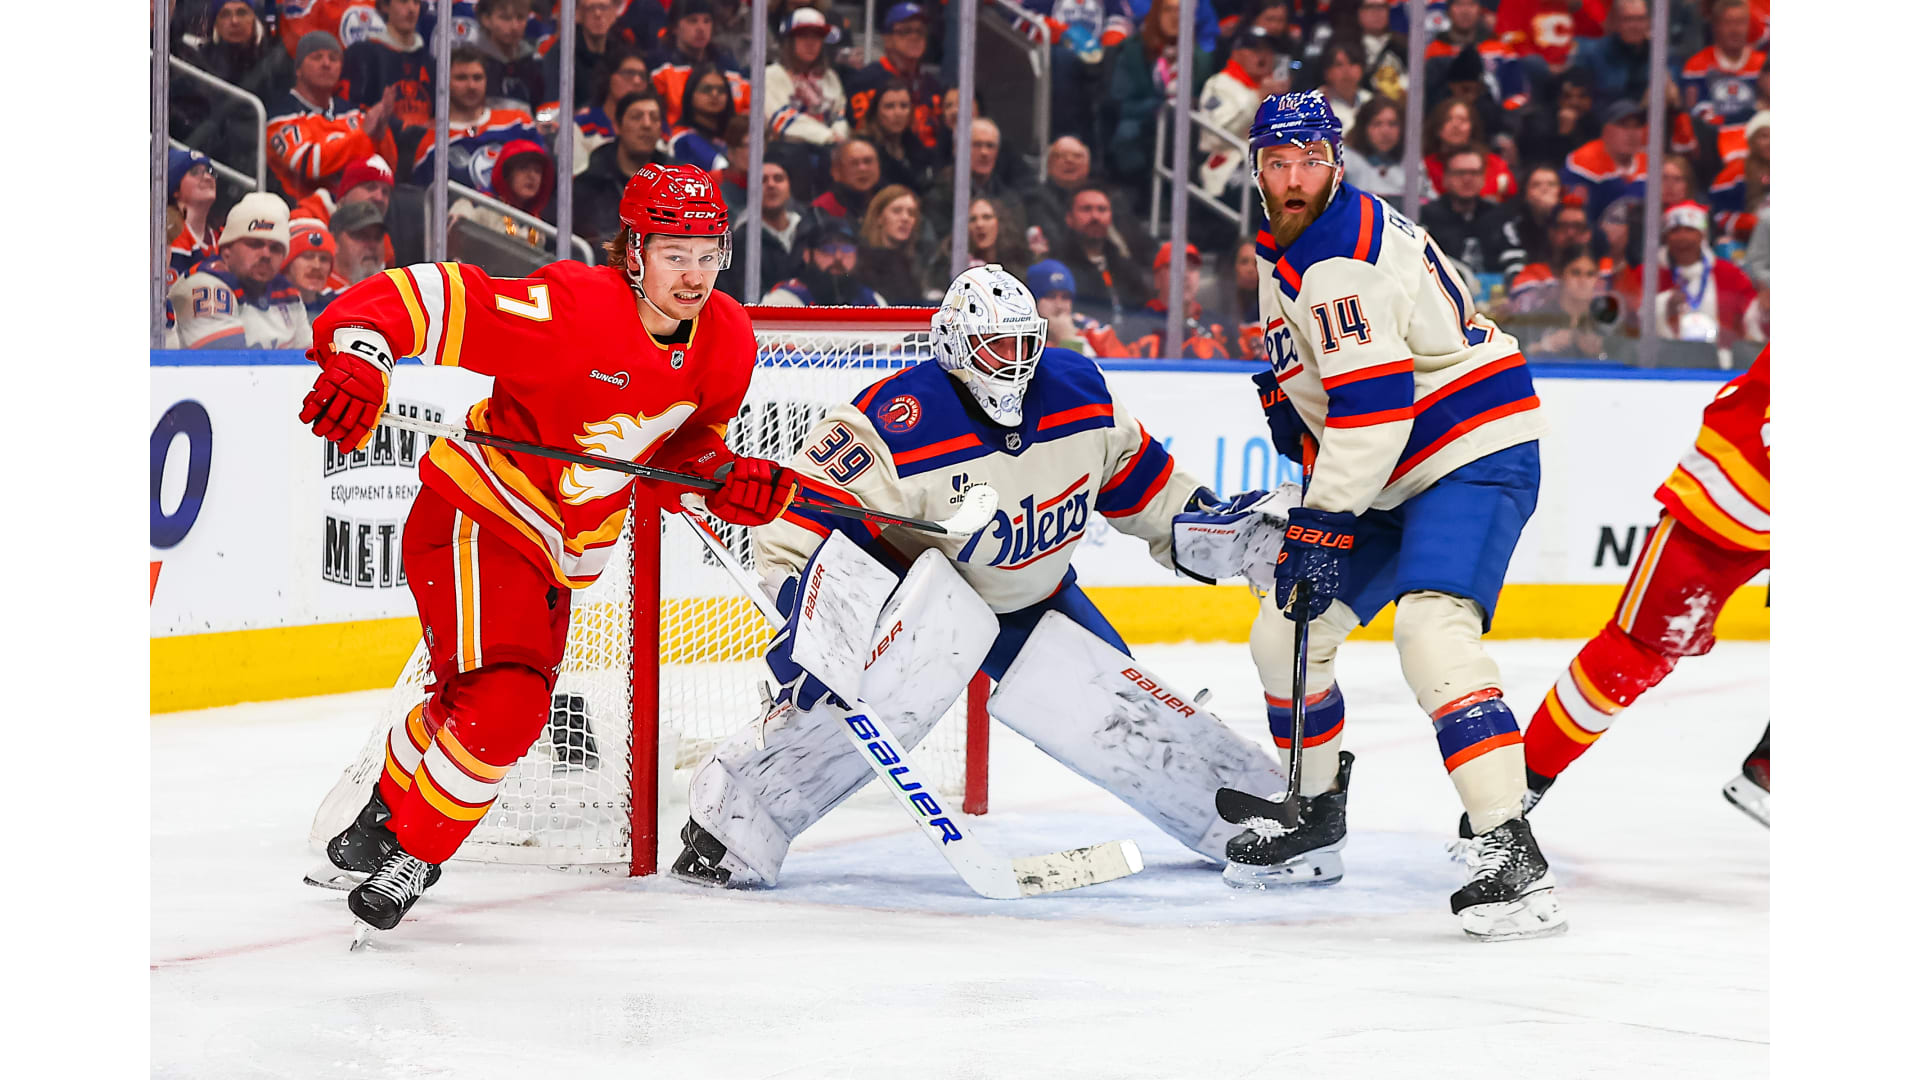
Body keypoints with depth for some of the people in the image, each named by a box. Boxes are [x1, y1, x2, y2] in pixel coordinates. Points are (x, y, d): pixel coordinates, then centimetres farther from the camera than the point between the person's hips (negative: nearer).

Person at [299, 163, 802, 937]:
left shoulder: (727, 345, -4)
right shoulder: (572, 309, -27)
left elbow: (677, 452, 10)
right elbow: (425, 297, -28)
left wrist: (726, 484, -10)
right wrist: (356, 359, -44)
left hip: (563, 548, 8)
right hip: (477, 515, -8)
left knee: (490, 704, 18)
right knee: (501, 703, -21)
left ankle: (388, 817, 42)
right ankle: (412, 854, -3)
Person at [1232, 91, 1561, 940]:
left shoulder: (1344, 256, -20)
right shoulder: (1280, 250, 12)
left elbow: (1371, 399, -27)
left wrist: (1323, 523, -26)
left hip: (1473, 459, -10)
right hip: (1391, 481, 10)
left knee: (1432, 628, -30)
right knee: (1285, 635, 12)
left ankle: (1510, 857, -36)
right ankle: (1314, 823, 31)